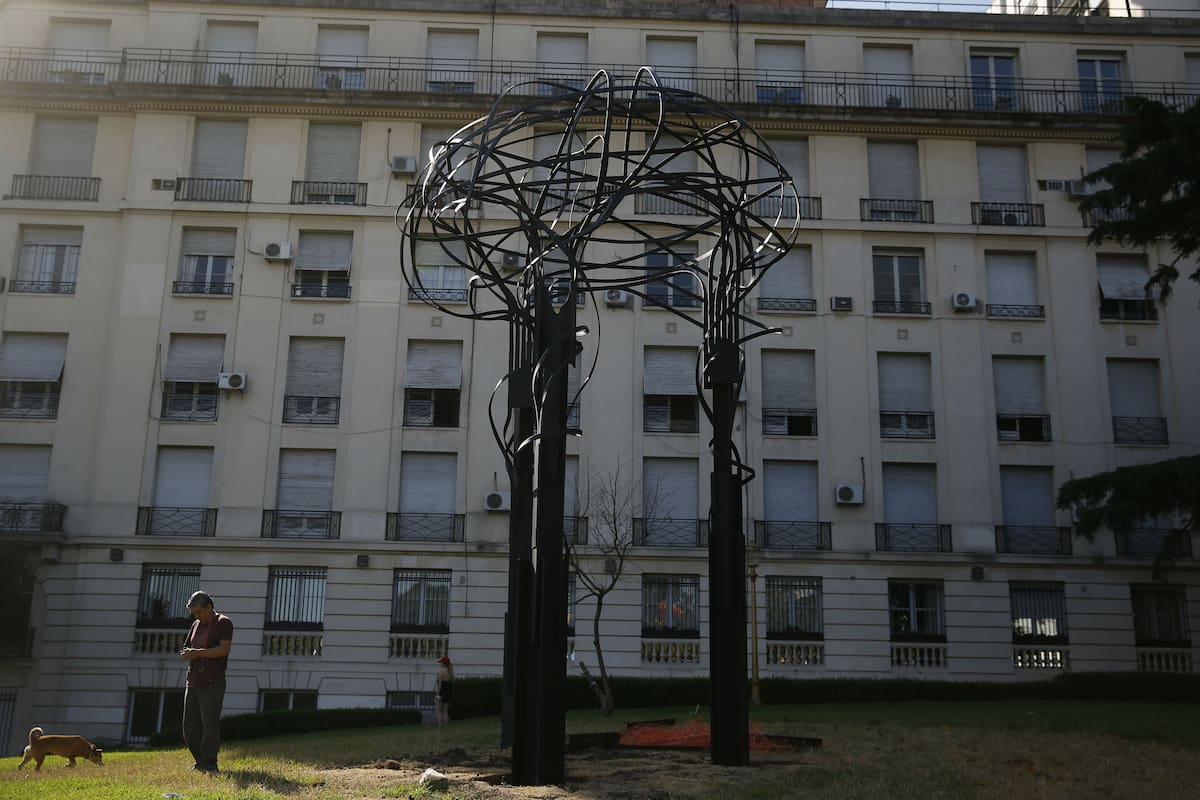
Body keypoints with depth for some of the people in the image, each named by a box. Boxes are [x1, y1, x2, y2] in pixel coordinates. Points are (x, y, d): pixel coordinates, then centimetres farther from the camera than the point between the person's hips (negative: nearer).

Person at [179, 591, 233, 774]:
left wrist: (198, 653, -20)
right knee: (190, 725, 6)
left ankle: (210, 763, -8)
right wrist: (186, 654, 0)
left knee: (210, 723, -11)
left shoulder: (223, 623, -2)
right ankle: (200, 761, 16)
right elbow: (186, 648, 24)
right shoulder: (197, 625, 19)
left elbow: (224, 649, -14)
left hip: (212, 683, -7)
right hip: (193, 682, 7)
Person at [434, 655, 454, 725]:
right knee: (446, 712, 12)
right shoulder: (451, 671, 7)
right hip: (448, 693, 7)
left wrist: (437, 693, -14)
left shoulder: (441, 671, -13)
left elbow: (439, 683, -16)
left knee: (438, 711, 0)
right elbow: (452, 683, 10)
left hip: (441, 693, -7)